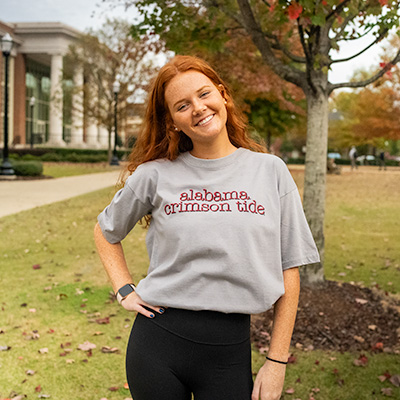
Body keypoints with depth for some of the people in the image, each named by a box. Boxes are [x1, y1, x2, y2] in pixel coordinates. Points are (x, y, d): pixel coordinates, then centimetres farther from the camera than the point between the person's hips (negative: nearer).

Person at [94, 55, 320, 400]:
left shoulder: (270, 171, -1)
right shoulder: (155, 174, -1)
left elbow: (289, 271, 1)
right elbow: (106, 232, 16)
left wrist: (277, 360, -1)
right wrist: (124, 290, 3)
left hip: (230, 349, 0)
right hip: (157, 343, 1)